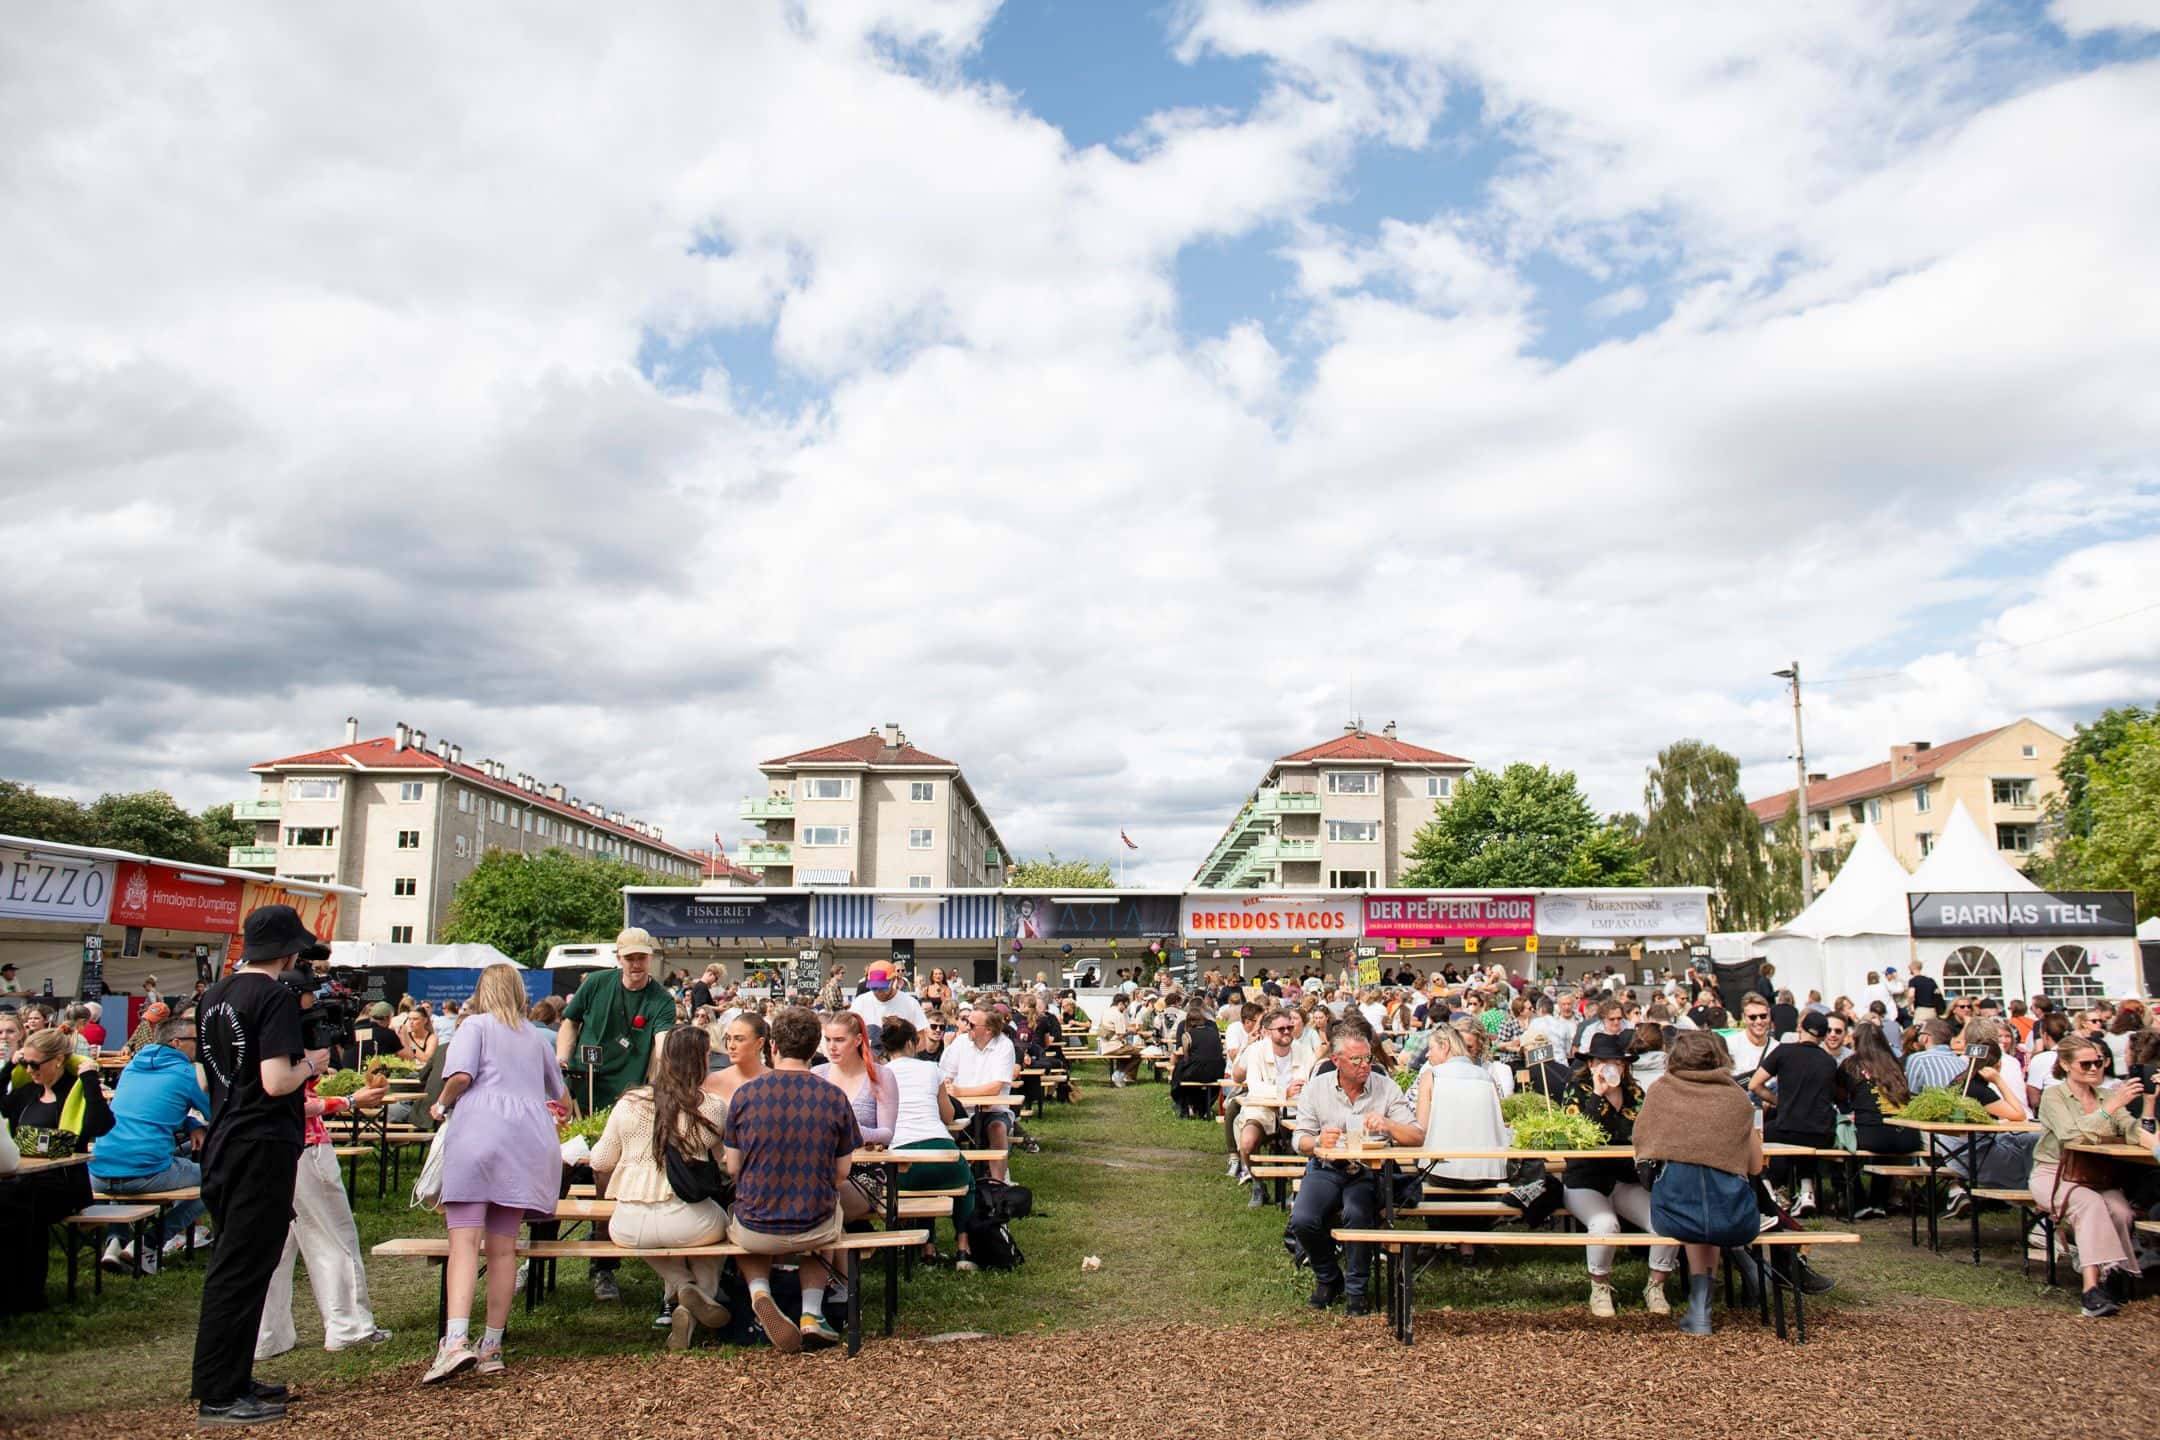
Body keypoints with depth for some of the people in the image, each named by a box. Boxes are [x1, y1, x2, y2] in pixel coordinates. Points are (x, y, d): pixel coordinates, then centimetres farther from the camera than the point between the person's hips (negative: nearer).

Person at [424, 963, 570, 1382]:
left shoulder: (476, 1024, 8)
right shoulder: (535, 1035, 23)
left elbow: (460, 1076, -9)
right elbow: (560, 1094, 35)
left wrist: (441, 1105, 11)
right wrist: (561, 1111, 58)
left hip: (478, 1133, -4)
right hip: (528, 1141, 4)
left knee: (464, 1241, -11)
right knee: (503, 1246, 7)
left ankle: (456, 1341, -25)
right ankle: (492, 1346, 10)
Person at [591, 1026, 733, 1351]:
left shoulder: (629, 1104, 1)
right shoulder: (713, 1107, -5)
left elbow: (601, 1162, 12)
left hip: (630, 1229, 3)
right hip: (689, 1224, -2)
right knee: (718, 1221, 32)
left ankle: (682, 1286, 10)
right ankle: (703, 1291, 8)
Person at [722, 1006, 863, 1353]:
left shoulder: (745, 1095, -8)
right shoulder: (834, 1098, -7)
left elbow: (733, 1168, 1)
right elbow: (842, 1173, 1)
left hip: (755, 1230, 0)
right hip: (816, 1229, 1)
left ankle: (760, 1292, 5)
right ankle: (812, 1314, 16)